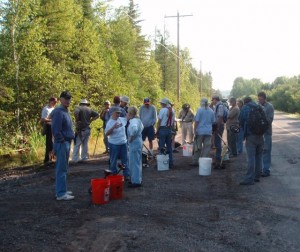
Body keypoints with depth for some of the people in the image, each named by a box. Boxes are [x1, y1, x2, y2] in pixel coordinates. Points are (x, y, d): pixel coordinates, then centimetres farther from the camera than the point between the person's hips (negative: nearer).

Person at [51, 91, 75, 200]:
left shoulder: (66, 111, 15)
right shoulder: (58, 112, -16)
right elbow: (56, 130, -23)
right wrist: (62, 141, -17)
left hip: (67, 143, 10)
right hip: (62, 143, -10)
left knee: (63, 168, 15)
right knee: (61, 169, -6)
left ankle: (61, 190, 23)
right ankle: (61, 193, -2)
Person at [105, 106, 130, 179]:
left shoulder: (122, 119, 2)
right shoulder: (110, 122, -15)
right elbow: (106, 133, -19)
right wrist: (113, 127, -31)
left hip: (123, 143, 6)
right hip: (114, 144, -6)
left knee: (125, 160, 12)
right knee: (113, 160, 7)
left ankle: (126, 175, 23)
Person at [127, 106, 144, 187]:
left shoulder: (133, 121, -19)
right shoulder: (138, 120, 11)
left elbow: (134, 129, -40)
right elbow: (142, 127, 31)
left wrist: (131, 137, -26)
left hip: (134, 143, -10)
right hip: (139, 142, 10)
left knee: (134, 163, -3)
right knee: (137, 162, 17)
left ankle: (136, 181, 3)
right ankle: (138, 179, 28)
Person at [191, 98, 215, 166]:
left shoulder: (200, 110, -7)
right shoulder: (211, 111, 7)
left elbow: (196, 121, -10)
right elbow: (213, 122, 12)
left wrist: (195, 131, -7)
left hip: (200, 131, -3)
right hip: (208, 132, 3)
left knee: (197, 147, 5)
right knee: (206, 147, 3)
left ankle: (195, 161, 9)